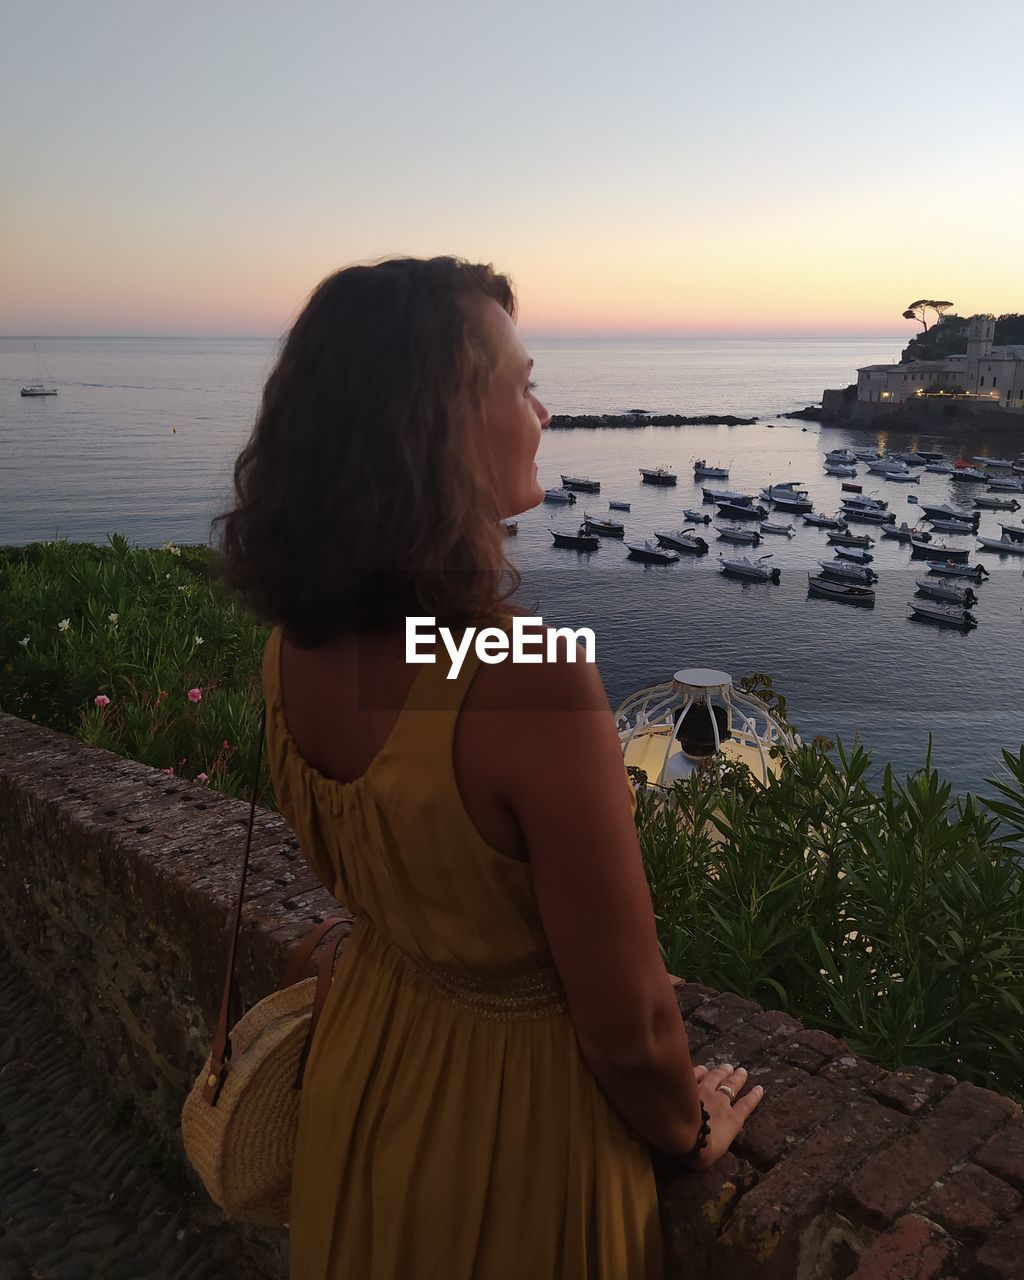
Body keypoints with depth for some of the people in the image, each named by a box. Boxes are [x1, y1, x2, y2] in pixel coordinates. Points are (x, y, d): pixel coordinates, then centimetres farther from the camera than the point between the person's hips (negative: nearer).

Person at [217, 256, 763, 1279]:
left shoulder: (295, 642, -14)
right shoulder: (531, 678, -37)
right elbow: (627, 1028, -23)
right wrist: (689, 1129, -3)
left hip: (362, 1069, 6)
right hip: (514, 1113, -6)